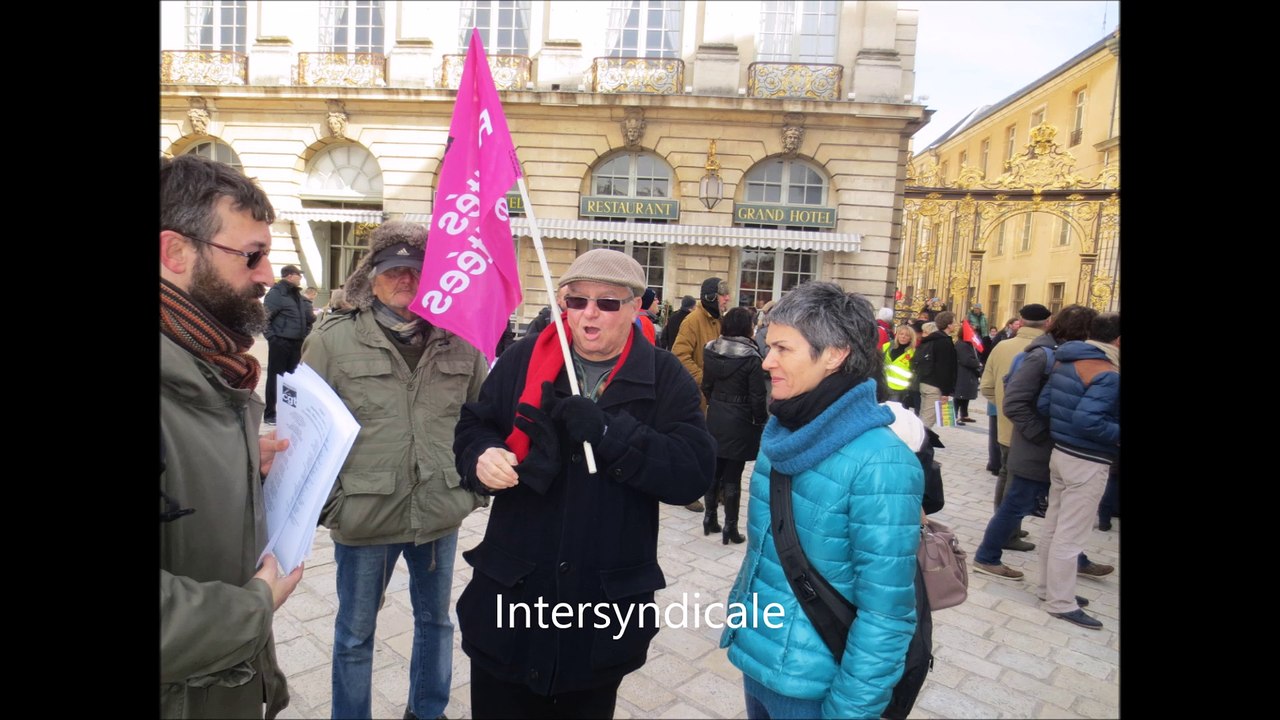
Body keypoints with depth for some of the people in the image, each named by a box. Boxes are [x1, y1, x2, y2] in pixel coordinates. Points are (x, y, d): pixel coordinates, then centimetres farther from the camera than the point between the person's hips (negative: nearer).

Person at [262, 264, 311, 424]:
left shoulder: (298, 295, 14)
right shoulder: (276, 293, -9)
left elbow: (307, 317, 21)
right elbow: (265, 317, -14)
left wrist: (304, 335, 10)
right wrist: (271, 337, -16)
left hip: (297, 343, 7)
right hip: (280, 342, -7)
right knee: (275, 378, 0)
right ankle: (269, 414, 7)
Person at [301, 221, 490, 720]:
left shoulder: (459, 341, -2)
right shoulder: (334, 340, -7)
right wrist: (325, 503, -5)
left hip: (440, 512, 3)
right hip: (365, 515, -2)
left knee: (435, 619, 22)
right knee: (355, 633, 17)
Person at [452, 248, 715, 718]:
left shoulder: (665, 379, -7)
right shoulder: (524, 359, -1)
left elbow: (693, 473, -16)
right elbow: (472, 426, 6)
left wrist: (608, 431, -27)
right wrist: (481, 457, -17)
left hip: (607, 605, -1)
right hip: (510, 593, 2)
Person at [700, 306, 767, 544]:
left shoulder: (711, 351, -1)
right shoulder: (751, 358, -16)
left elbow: (706, 385, 8)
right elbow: (757, 397, -13)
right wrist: (761, 421, 0)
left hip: (715, 418, 5)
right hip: (739, 422, -5)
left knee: (714, 471, 15)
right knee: (733, 476, 3)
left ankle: (710, 517, 25)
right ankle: (730, 526, 11)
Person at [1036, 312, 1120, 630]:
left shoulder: (1066, 362, 6)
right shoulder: (1109, 374, -20)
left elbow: (1043, 404, 6)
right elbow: (1087, 420, -28)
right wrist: (1117, 435, -15)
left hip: (1062, 452, 9)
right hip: (1087, 462, -9)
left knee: (1055, 526, 18)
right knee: (1070, 535, 2)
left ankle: (1048, 587, 31)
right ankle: (1061, 603, 13)